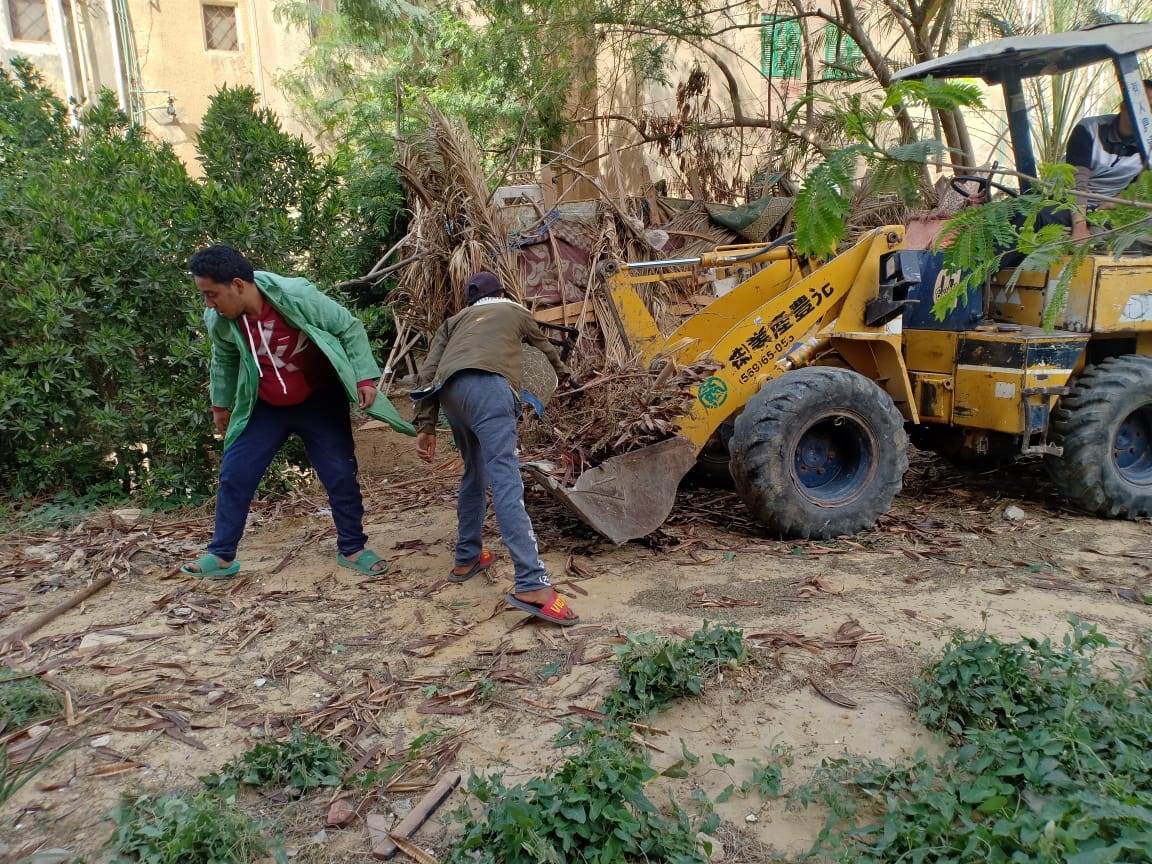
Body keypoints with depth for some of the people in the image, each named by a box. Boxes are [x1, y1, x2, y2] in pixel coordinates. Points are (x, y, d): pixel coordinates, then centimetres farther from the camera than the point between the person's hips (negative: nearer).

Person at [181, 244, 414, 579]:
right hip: (266, 408, 3)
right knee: (234, 474, 0)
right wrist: (220, 404, 18)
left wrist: (365, 377, -21)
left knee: (340, 474, -1)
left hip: (319, 402, -3)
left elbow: (349, 328, -15)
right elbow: (224, 361, 8)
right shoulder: (219, 321, -14)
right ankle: (221, 556, 14)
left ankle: (352, 549, 16)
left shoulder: (297, 296, -27)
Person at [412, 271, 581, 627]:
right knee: (505, 481, -16)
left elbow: (426, 373, 20)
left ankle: (467, 558, 31)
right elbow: (546, 348, 50)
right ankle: (532, 584, -24)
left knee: (474, 473, 23)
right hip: (487, 384, -4)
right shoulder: (515, 310, 33)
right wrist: (563, 372, 71)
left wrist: (425, 427, 17)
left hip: (450, 390, 4)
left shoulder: (456, 320, 35)